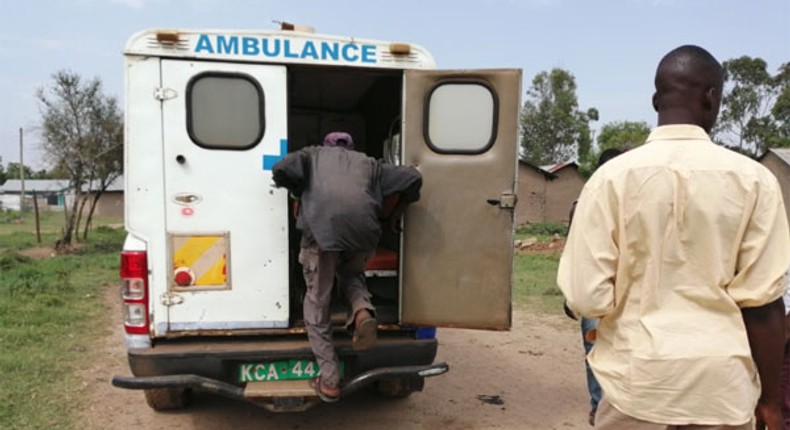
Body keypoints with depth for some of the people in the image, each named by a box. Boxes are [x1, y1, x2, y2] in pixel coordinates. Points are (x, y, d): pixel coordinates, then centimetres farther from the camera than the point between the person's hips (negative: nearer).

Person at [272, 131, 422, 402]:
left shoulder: (314, 154, 29)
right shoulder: (367, 162, 33)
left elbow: (281, 169, 10)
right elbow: (413, 178, 25)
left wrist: (299, 195, 28)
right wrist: (397, 212, 38)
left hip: (321, 226, -2)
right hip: (363, 229, 2)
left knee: (318, 301, 12)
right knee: (350, 274, 32)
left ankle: (329, 381, 11)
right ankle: (362, 311, -1)